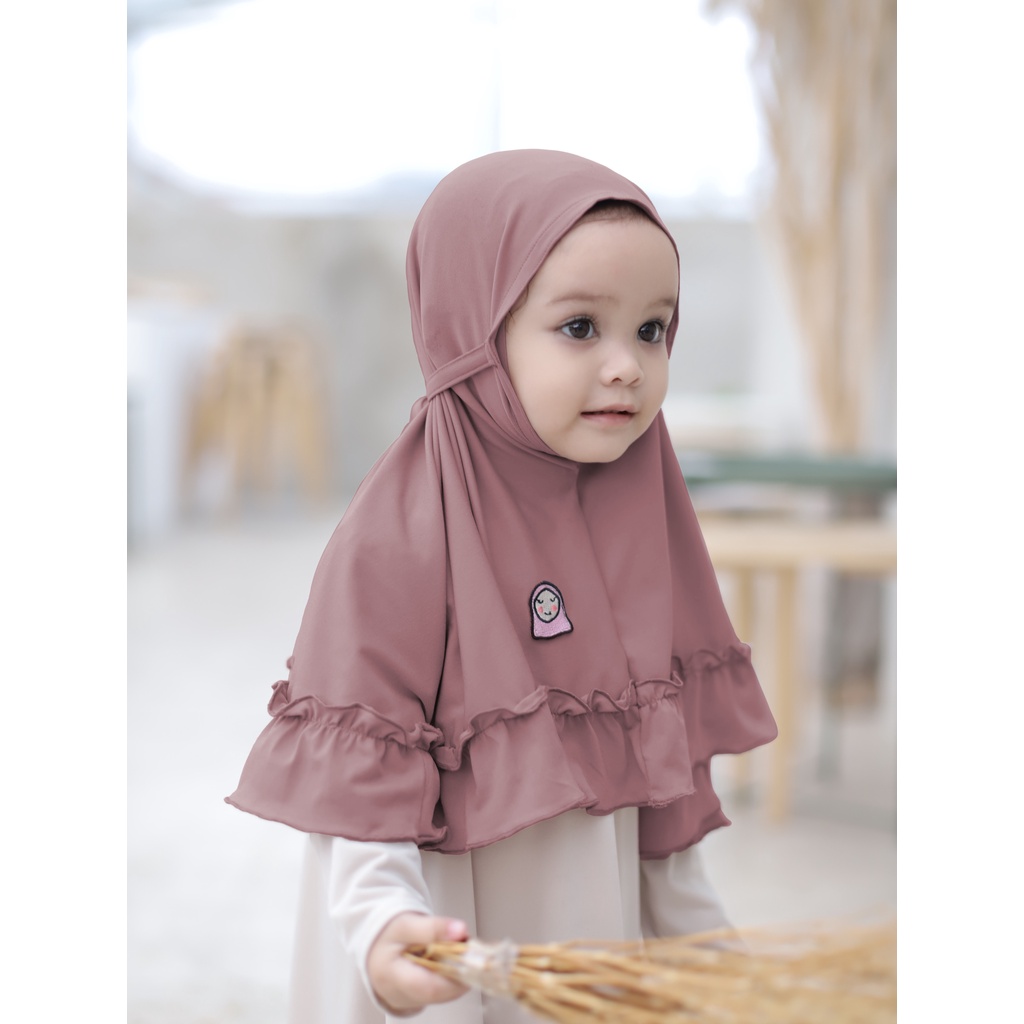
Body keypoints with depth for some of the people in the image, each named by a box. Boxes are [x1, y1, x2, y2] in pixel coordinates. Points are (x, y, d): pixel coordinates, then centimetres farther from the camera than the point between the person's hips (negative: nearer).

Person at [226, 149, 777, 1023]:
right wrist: (383, 927, -36)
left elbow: (667, 770, 7)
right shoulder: (396, 541, -19)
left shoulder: (641, 519, 0)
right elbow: (358, 784, -21)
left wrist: (709, 953, 11)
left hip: (604, 951, 6)